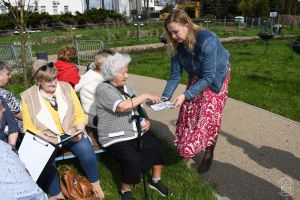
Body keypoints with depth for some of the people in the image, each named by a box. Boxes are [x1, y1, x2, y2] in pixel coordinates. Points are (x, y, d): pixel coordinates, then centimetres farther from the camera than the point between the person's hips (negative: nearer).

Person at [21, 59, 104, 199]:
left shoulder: (66, 88, 2)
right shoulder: (28, 97, -2)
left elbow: (79, 115, 4)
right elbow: (28, 127, -1)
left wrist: (79, 131, -15)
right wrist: (46, 139, -18)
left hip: (71, 133, 1)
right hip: (47, 139, 0)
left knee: (86, 150, -27)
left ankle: (94, 182, 1)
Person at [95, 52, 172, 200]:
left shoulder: (126, 86, 11)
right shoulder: (103, 88, -13)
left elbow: (137, 107, 16)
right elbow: (122, 106, -28)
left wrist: (146, 120, -4)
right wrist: (146, 96, -21)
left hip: (135, 132, 7)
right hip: (115, 138, -7)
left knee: (158, 147, -9)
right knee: (134, 160, -26)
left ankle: (156, 181, 15)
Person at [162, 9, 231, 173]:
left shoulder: (207, 40, -35)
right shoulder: (178, 46, -17)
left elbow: (208, 77, -33)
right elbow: (175, 76, -13)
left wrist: (185, 95, -38)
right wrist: (165, 97, -26)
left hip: (215, 78, -5)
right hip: (196, 78, 5)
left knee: (209, 116, -5)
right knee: (188, 111, 1)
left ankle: (208, 153, 14)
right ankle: (185, 148, 21)